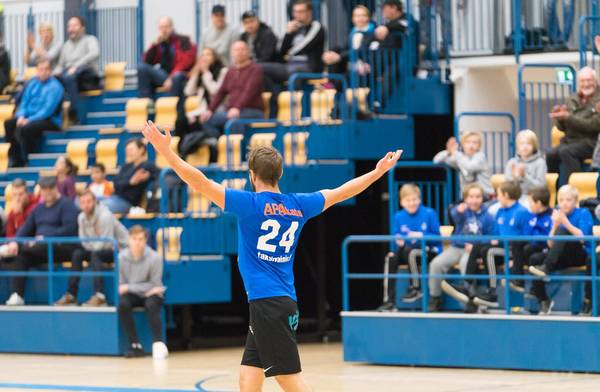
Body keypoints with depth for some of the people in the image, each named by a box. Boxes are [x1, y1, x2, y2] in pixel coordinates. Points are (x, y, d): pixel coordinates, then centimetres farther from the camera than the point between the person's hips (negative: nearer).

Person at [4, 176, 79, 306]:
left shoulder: (66, 205, -1)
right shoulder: (39, 208, 22)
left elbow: (70, 229, -15)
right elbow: (26, 228, 17)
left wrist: (45, 237, -20)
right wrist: (15, 242, -4)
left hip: (62, 247, -6)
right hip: (40, 248, 6)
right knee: (20, 257, -22)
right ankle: (17, 295, -27)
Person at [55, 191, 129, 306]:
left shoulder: (105, 216, -25)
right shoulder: (81, 217, -2)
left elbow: (106, 243, -27)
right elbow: (84, 242, 4)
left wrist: (92, 247, -13)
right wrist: (92, 247, -14)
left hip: (120, 248, -8)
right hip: (100, 248, 8)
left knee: (95, 254, -31)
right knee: (77, 253, -9)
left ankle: (99, 296, -38)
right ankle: (71, 295, -10)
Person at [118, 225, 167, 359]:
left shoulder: (154, 258, -14)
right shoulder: (121, 257, -8)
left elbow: (155, 286, -12)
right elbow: (120, 286, -5)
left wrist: (129, 287, -16)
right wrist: (145, 289, -16)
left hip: (151, 294, -2)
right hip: (132, 295, 2)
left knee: (151, 305, -35)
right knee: (122, 304, -31)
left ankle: (158, 343, -40)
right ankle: (135, 345, -28)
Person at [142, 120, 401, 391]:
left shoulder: (250, 204, -8)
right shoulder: (298, 205, 9)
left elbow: (201, 183, -15)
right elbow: (341, 192, 21)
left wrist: (166, 152, -14)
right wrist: (379, 171, 34)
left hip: (267, 304, -7)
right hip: (286, 304, 7)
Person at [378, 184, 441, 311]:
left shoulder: (429, 214, -8)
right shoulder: (399, 216, 4)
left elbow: (436, 236, -9)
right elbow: (396, 236, 6)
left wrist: (421, 235, -24)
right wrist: (399, 240, -17)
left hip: (430, 251, -5)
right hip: (408, 251, 5)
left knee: (410, 252, -36)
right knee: (392, 259, -25)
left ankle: (416, 288, -14)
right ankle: (389, 300, -24)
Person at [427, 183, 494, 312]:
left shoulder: (487, 217, 1)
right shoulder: (461, 210, -2)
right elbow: (454, 216, -27)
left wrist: (475, 246, -13)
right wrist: (459, 211, -53)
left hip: (474, 249, -2)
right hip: (456, 247, 2)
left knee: (465, 263, -35)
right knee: (436, 263, -19)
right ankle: (435, 298, -3)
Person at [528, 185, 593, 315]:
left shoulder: (583, 214, -4)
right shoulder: (557, 215, 7)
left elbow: (582, 238, -19)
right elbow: (551, 244, 0)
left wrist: (565, 222, -25)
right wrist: (555, 225, -15)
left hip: (582, 254, -5)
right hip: (564, 256, 5)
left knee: (562, 231, -28)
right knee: (535, 259, -20)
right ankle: (543, 300, -11)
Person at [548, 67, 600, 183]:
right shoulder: (572, 100, 14)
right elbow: (562, 127, 14)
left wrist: (568, 117, -20)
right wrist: (559, 117, -10)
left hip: (590, 142, -5)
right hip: (569, 140, 5)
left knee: (566, 151, -33)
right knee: (549, 155, -23)